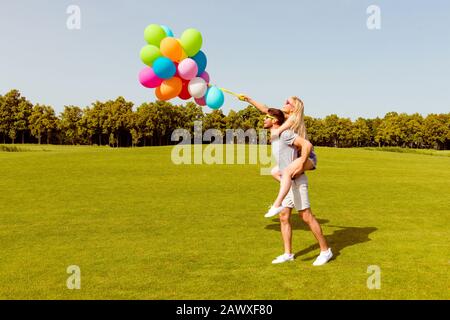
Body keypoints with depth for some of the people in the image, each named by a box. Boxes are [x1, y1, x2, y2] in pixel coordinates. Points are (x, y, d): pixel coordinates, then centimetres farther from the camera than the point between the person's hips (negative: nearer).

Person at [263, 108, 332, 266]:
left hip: (296, 180, -9)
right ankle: (288, 254, 14)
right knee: (284, 217, 7)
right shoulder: (274, 138, 14)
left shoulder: (284, 134, -15)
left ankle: (325, 251, 9)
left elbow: (307, 144, -24)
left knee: (307, 216, -3)